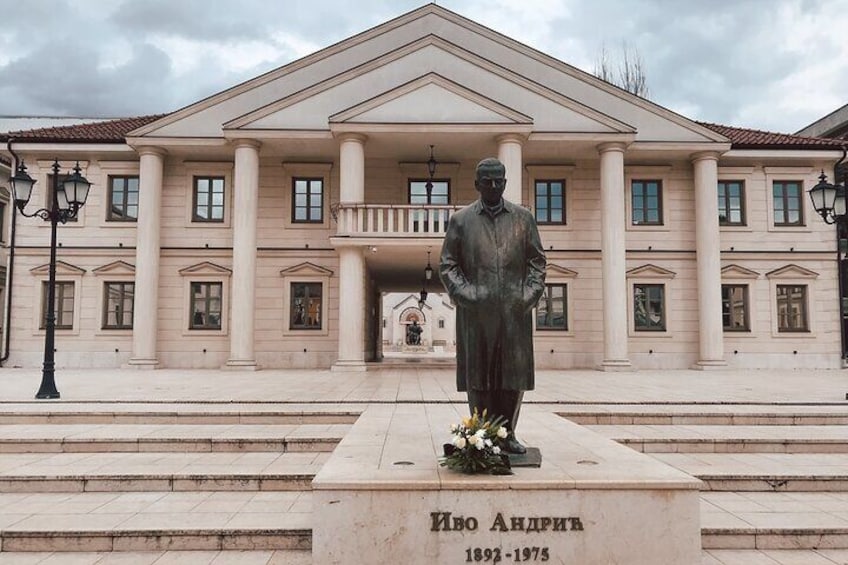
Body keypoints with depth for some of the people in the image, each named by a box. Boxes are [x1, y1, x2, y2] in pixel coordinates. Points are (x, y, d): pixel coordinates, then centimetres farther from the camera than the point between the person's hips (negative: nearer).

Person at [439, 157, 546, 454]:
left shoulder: (524, 218, 11)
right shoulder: (460, 220, 7)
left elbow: (537, 260, 10)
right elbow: (447, 264, 6)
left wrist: (530, 294, -4)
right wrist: (465, 294, -8)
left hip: (515, 311, 1)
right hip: (475, 312, -1)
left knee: (514, 375, 4)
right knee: (478, 376, 3)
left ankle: (507, 435, 17)